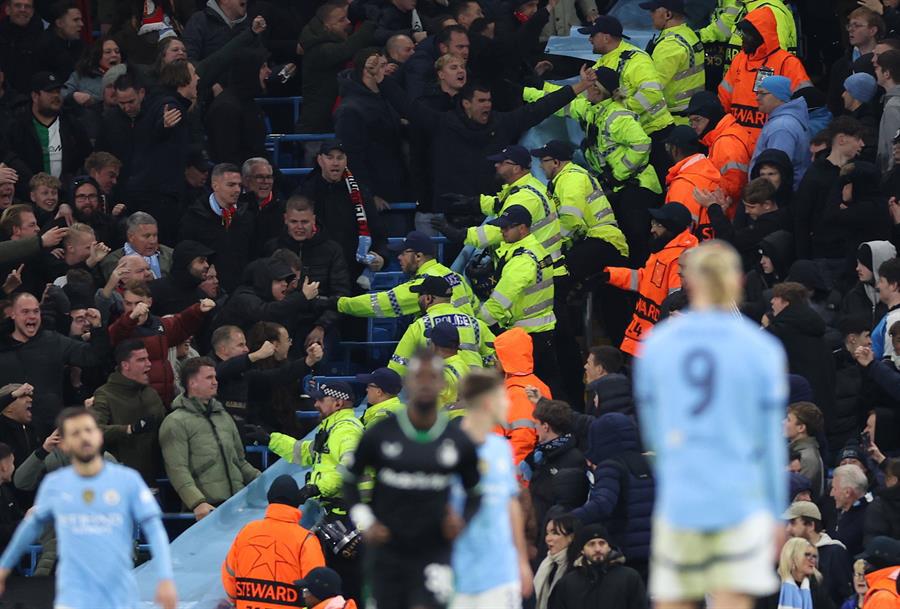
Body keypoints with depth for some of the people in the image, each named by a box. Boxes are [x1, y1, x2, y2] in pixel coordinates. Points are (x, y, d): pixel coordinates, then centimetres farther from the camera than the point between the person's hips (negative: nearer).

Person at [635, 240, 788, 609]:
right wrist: (776, 513, 10)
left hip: (677, 505, 2)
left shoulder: (655, 344, 3)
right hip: (740, 503, -2)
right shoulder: (762, 349, -2)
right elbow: (770, 440, 1)